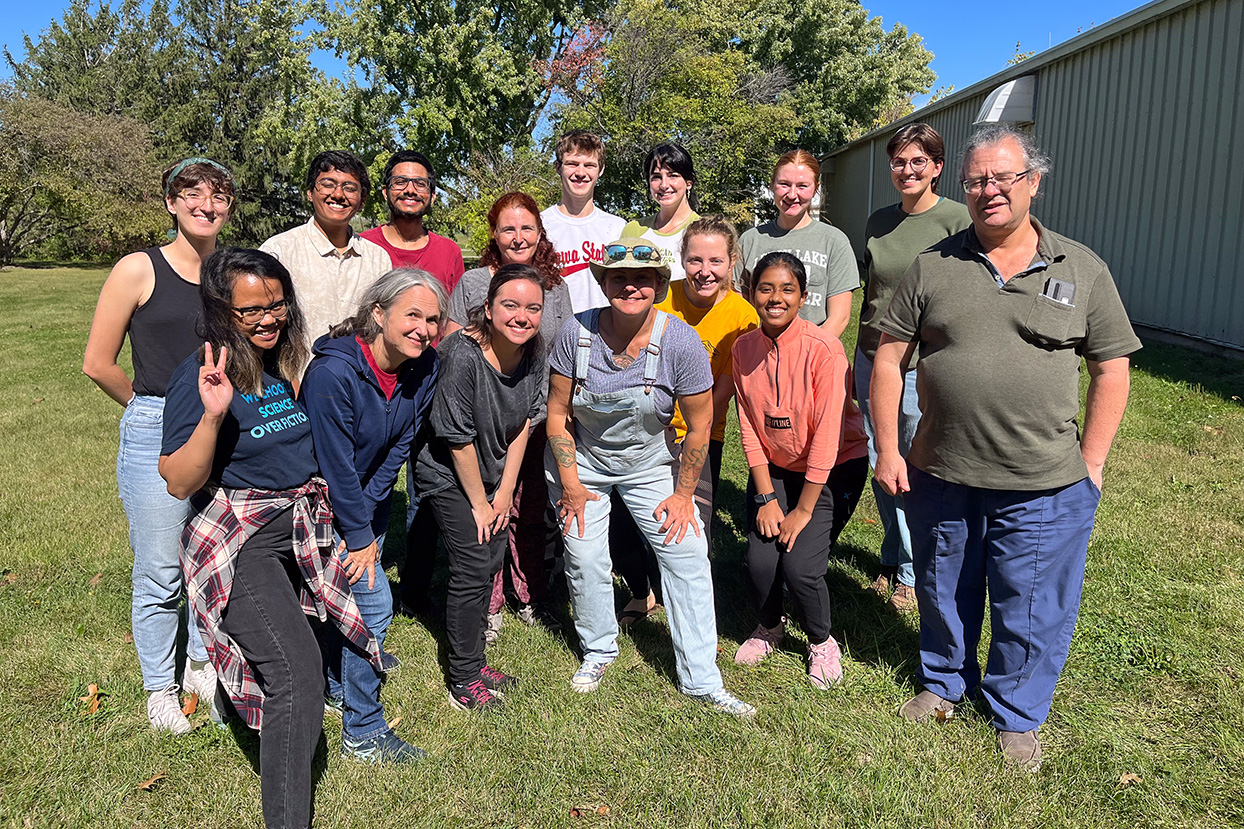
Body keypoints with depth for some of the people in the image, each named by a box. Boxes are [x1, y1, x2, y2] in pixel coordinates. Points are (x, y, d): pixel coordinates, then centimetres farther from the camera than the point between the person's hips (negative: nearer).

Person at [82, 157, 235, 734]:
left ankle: (202, 665, 35)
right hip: (156, 436, -3)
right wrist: (149, 405, 10)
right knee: (159, 574, 6)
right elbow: (98, 363, 0)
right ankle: (160, 688, 26)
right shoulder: (139, 270, -5)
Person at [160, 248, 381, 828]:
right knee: (296, 670, -20)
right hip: (240, 542, -7)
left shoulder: (291, 362, 7)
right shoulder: (201, 377, -13)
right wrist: (213, 414, -29)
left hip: (301, 528, 8)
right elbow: (179, 483, -17)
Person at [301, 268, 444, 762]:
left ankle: (338, 686, 44)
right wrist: (358, 535, -18)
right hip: (322, 503, -6)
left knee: (344, 594, 18)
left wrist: (365, 521, -9)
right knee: (371, 601, -8)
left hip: (367, 499, 6)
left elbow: (398, 449, -6)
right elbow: (335, 465, -25)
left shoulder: (424, 370, -11)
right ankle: (363, 734, 7)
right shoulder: (333, 372, -31)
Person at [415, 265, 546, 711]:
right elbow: (458, 440, -23)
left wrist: (504, 493, -2)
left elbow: (522, 423, -1)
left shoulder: (532, 353, -9)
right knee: (473, 568, -7)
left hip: (495, 473, 6)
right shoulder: (463, 355, -29)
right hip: (449, 476, -6)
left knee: (491, 561, 10)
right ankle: (464, 680, 9)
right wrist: (479, 503, -14)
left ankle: (474, 659, 28)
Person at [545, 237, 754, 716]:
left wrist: (683, 494, -6)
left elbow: (699, 426, -10)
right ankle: (598, 652, 25)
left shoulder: (680, 341, -20)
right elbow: (557, 413, -7)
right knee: (584, 558, -4)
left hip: (650, 463, 0)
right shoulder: (577, 333, -17)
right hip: (582, 461, 0)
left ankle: (701, 681, 8)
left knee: (688, 554, -5)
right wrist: (570, 484, -8)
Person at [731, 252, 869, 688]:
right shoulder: (744, 348, -8)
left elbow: (826, 436, -21)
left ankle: (822, 642, 16)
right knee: (760, 563, -9)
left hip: (834, 467, -4)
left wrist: (804, 510, -17)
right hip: (773, 467, 4)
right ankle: (769, 626, 26)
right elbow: (749, 426, -3)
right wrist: (766, 497, -7)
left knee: (800, 565, -16)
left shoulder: (823, 348, -23)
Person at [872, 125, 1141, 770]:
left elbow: (1112, 368, 3)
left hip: (1045, 487, -1)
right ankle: (944, 683, 43)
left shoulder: (1082, 270, 1)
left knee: (1030, 612, 12)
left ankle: (1016, 716, 35)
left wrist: (1090, 464, -2)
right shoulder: (933, 267, 1)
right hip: (940, 476, 1)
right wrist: (888, 450, -4)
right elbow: (889, 359, 1)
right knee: (943, 594, 19)